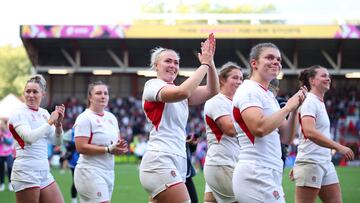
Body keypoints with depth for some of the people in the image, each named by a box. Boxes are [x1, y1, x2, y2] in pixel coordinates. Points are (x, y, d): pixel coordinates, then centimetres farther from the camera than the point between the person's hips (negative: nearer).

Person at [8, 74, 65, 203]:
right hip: (26, 173, -7)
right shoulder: (19, 114, -6)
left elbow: (56, 141, 15)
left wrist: (58, 124, -2)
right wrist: (50, 122, -14)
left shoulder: (44, 113, 13)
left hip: (44, 173, 7)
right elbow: (29, 137, -23)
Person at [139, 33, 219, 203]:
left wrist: (210, 62, -2)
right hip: (160, 161, -9)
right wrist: (204, 64, -15)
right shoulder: (153, 85, -2)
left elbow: (212, 91, 9)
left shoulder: (177, 91, 22)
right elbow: (183, 92, -22)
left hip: (178, 162, 9)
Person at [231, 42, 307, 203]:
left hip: (270, 176, 9)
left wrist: (295, 109, 4)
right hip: (256, 175, -9)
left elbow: (286, 138, 17)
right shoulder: (249, 90, -8)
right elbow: (259, 128, -24)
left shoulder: (269, 96, 19)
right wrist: (288, 108, -12)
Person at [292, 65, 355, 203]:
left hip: (325, 163, 9)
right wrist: (339, 147, -30)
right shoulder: (310, 101, -11)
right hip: (311, 164, -9)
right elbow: (309, 132, -26)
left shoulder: (320, 102, 16)